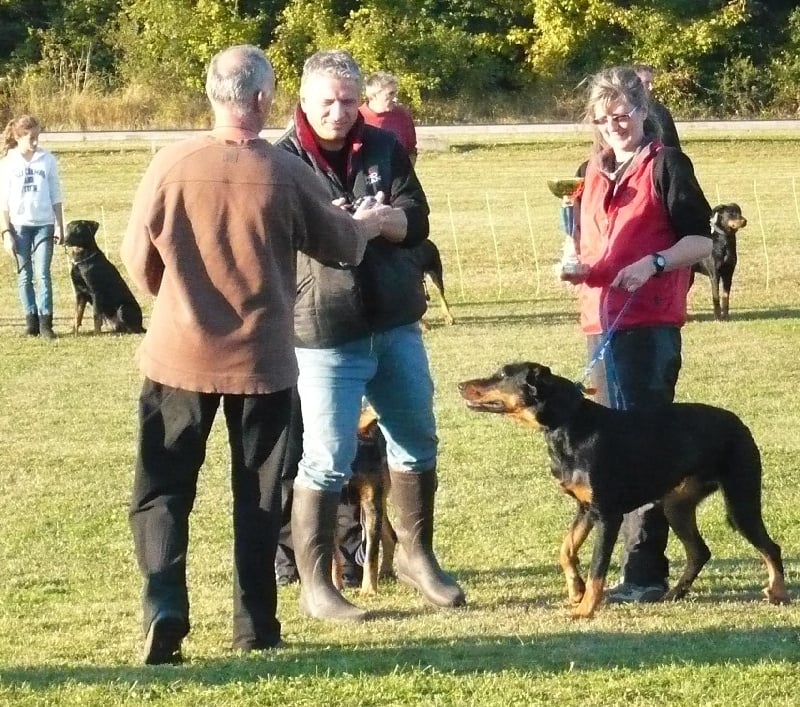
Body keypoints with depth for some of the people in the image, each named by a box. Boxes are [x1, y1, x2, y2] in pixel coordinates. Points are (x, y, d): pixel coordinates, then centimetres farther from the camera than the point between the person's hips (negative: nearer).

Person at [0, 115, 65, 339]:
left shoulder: (47, 160, 2)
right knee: (24, 276, 4)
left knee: (43, 273, -7)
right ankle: (31, 321, 10)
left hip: (44, 224, 0)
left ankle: (45, 322, -7)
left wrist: (59, 226, 5)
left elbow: (56, 195, 7)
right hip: (19, 225, 0)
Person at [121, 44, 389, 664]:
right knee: (258, 495, 13)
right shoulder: (287, 172, -10)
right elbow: (342, 245, 4)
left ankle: (164, 609, -11)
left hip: (180, 354, 0)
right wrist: (370, 223, 28)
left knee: (162, 490, 7)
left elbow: (138, 259, -1)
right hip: (263, 358, 0)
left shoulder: (172, 165, -10)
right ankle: (255, 625, 16)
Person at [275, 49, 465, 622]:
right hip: (326, 332, -5)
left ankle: (417, 554, 34)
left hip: (395, 324, 6)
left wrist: (379, 220, -21)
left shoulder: (384, 149, 6)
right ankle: (316, 585, 6)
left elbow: (416, 218, 1)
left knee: (417, 441, 17)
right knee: (328, 460, -3)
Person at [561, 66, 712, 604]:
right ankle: (639, 565, 16)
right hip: (602, 322, 8)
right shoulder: (593, 174, 17)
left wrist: (654, 263, -20)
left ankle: (646, 572, -12)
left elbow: (701, 241, -6)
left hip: (651, 322, -8)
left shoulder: (666, 165, -3)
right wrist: (577, 269, 7)